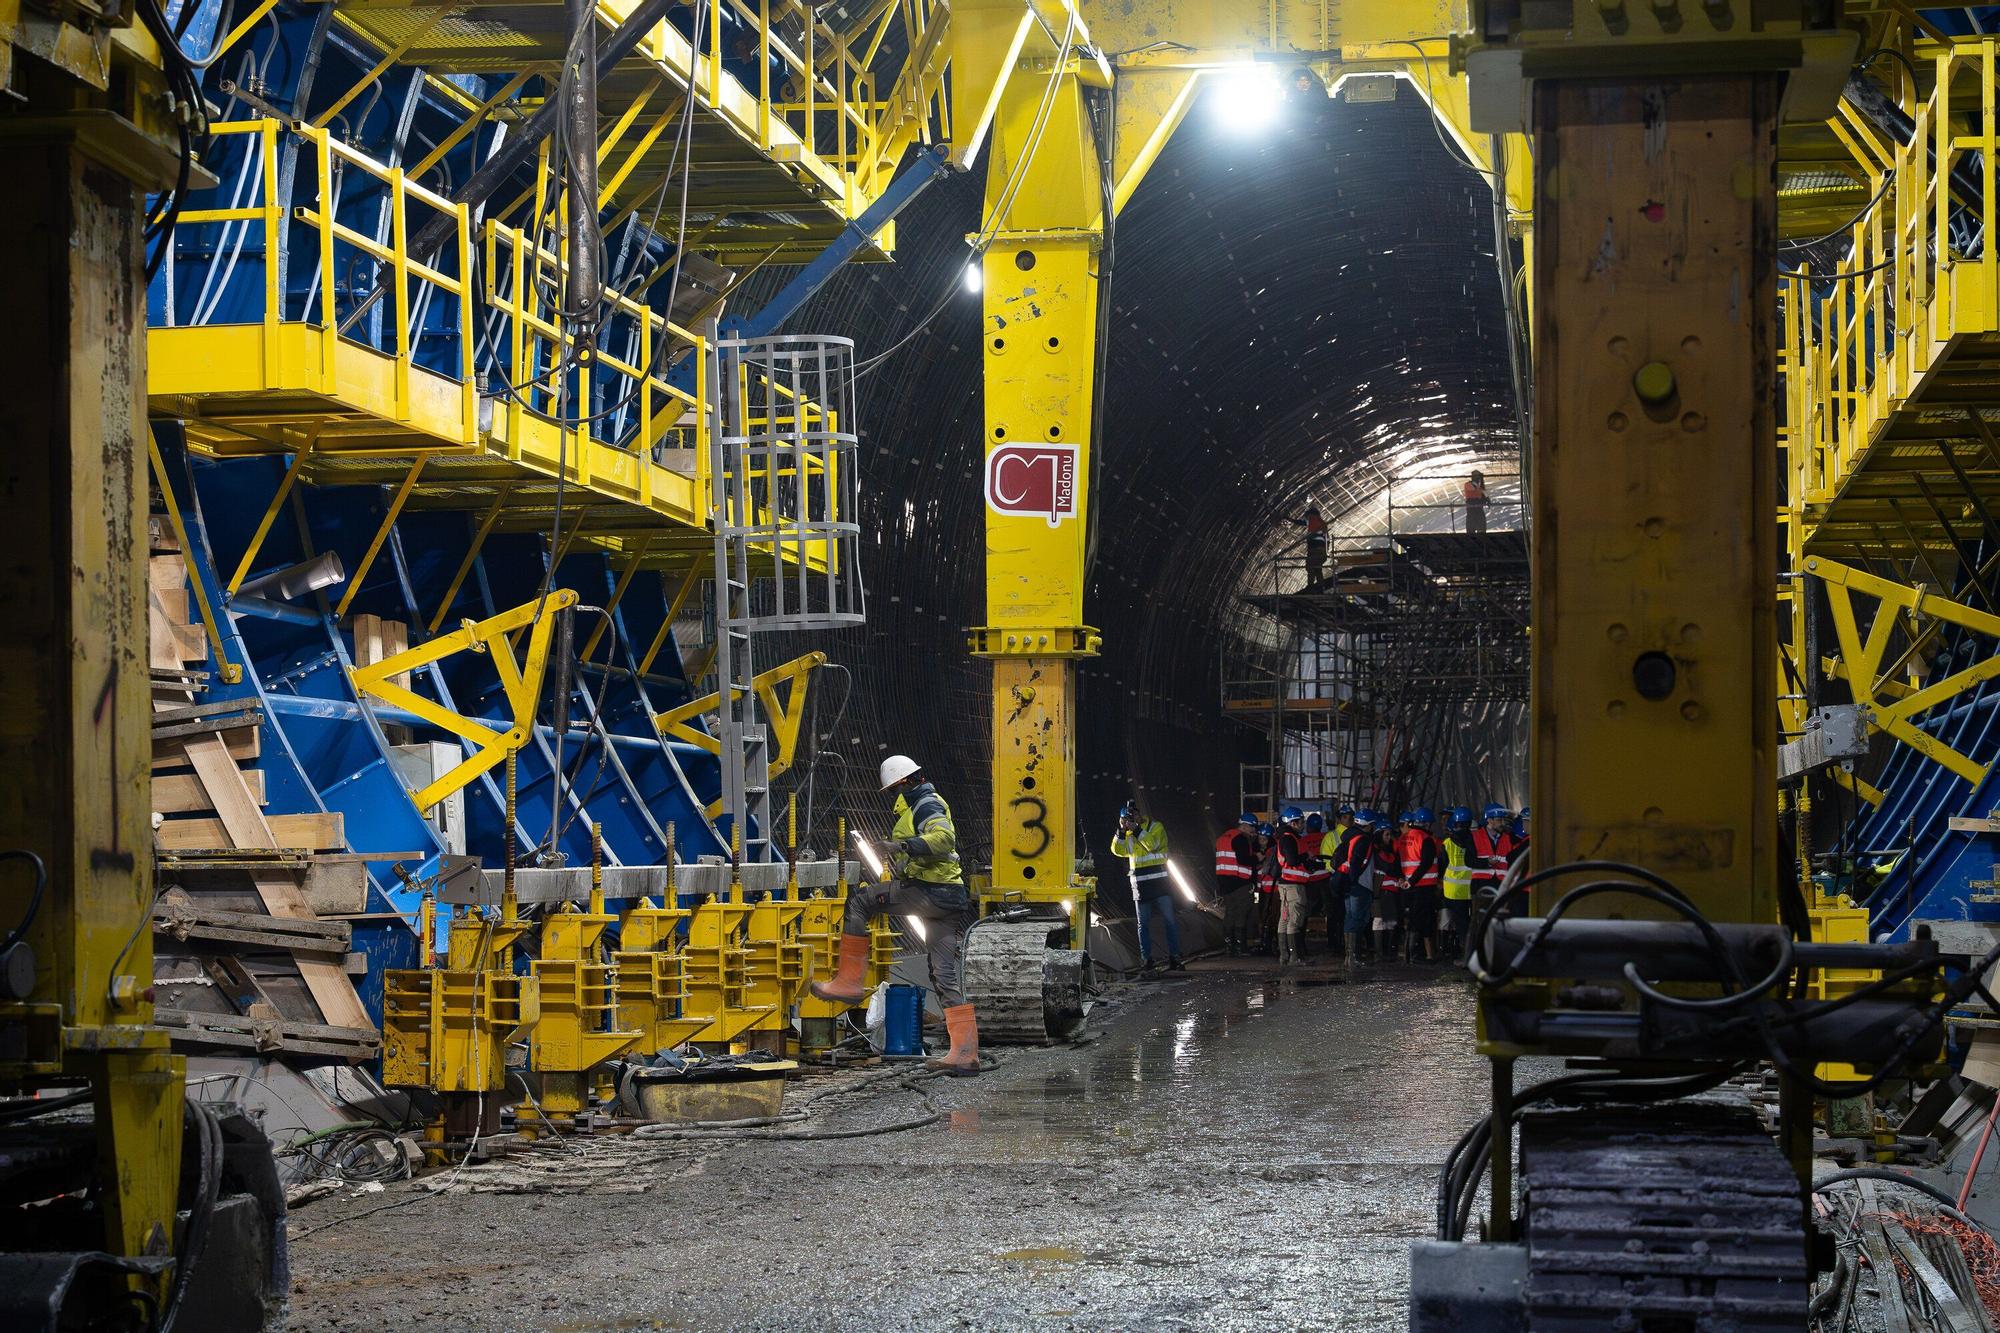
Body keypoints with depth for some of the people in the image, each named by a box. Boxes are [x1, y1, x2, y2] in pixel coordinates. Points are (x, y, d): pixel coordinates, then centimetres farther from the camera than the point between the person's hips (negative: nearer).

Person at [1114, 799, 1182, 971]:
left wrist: (1137, 829, -22)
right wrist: (1122, 830, -12)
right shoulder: (1128, 832, 12)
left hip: (1159, 881, -4)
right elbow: (1118, 850, -1)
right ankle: (1147, 959, 9)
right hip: (1140, 884, 4)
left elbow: (1153, 845, -19)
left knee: (1169, 919, -5)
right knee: (1143, 923, 5)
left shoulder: (1156, 827, -1)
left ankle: (1174, 957, -2)